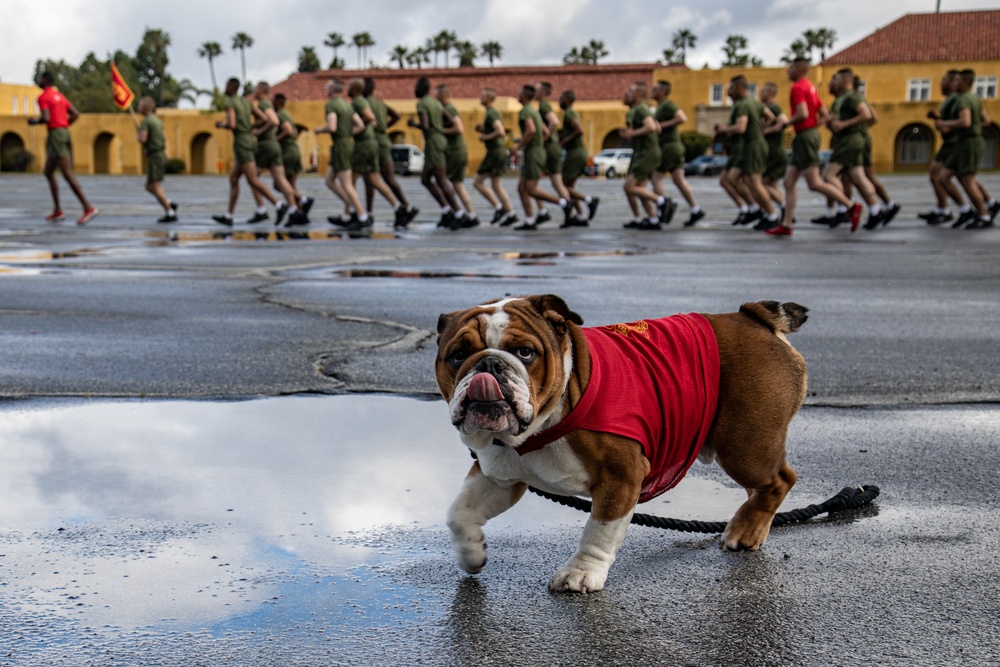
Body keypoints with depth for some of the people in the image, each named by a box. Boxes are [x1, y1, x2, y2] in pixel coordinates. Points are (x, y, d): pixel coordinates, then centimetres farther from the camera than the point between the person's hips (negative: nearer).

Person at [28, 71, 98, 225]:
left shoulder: (43, 97, -7)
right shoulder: (60, 96, 19)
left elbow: (46, 118, -19)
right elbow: (75, 114, 16)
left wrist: (34, 122, 0)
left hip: (55, 134, -9)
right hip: (65, 133, 9)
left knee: (67, 174, -13)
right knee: (48, 172, 16)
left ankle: (88, 208, -22)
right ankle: (57, 211, 14)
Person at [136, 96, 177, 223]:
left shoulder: (145, 121, -10)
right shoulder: (158, 120, 17)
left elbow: (143, 139, -20)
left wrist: (137, 134, 1)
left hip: (154, 157, -9)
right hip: (162, 154, 9)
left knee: (155, 187, -7)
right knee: (149, 187, 13)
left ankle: (170, 213, -9)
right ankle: (170, 204, 3)